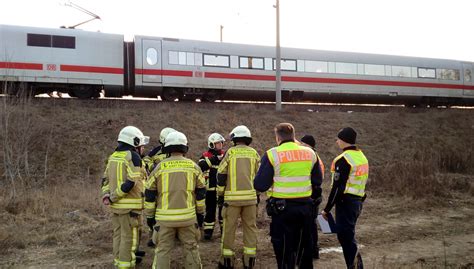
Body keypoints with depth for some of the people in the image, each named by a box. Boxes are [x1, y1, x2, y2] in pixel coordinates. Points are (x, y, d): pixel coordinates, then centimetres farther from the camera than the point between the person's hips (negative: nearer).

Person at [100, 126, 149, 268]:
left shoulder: (113, 156, 12)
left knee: (118, 234, 18)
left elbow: (106, 178, 14)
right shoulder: (133, 157, -14)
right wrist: (113, 197, -15)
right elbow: (131, 182, -21)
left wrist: (106, 195, 3)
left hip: (116, 205, 8)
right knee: (129, 237, -1)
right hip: (130, 205, -8)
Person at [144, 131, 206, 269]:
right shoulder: (193, 167, 2)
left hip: (165, 218, -1)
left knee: (162, 250, 7)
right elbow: (200, 193, 6)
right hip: (188, 217, 1)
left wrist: (149, 216, 11)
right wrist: (200, 213, 16)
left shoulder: (159, 167, -2)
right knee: (191, 248, 13)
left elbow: (150, 195, 2)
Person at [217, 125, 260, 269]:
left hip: (232, 197, -2)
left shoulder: (230, 152, -2)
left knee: (229, 228, 5)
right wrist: (257, 194, 18)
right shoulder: (254, 153, 5)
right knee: (250, 227, 10)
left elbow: (221, 175, -2)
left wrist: (220, 195, 7)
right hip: (251, 197, 2)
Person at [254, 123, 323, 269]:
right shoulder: (310, 153, 2)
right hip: (305, 206, 4)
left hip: (282, 207, -4)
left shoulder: (272, 154, -12)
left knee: (284, 247, 8)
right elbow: (317, 181, 10)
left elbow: (260, 185, -14)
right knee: (304, 245, 20)